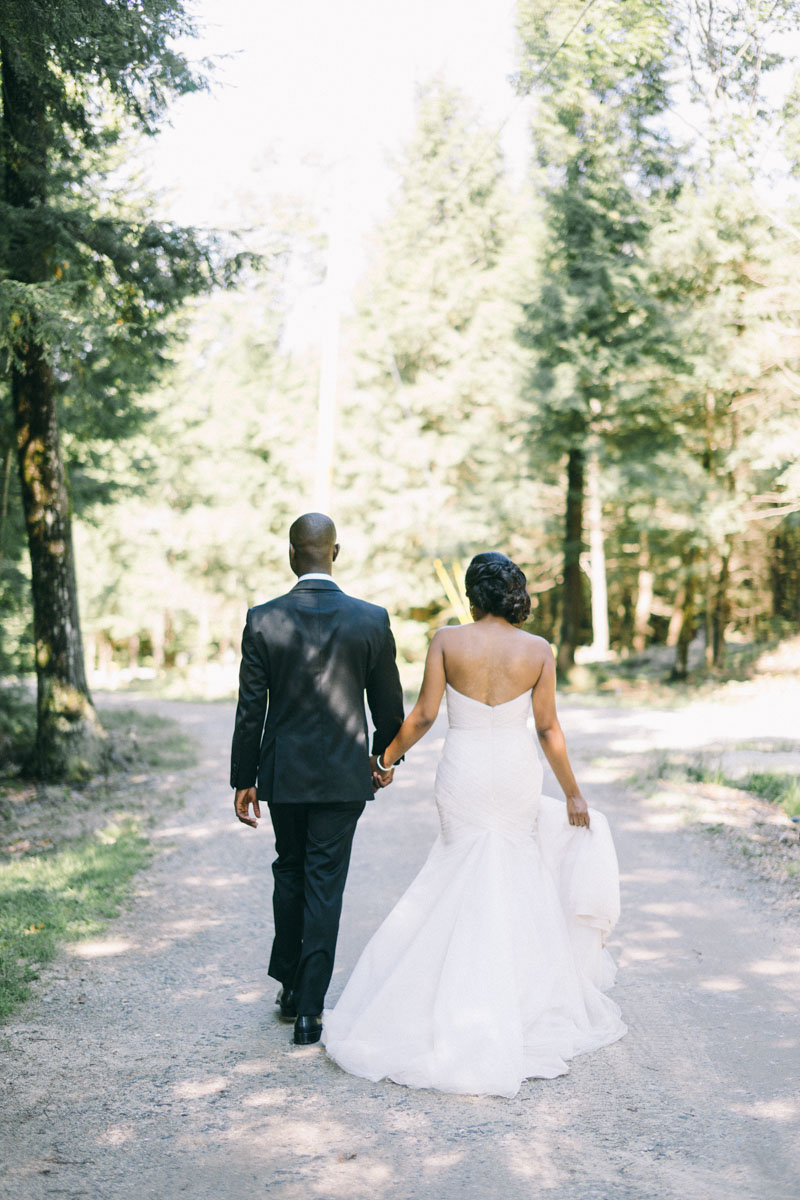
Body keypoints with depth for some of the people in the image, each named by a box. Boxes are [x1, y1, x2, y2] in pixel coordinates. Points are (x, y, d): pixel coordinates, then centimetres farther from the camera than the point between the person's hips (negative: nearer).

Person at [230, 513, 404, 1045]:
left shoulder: (263, 619, -9)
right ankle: (309, 1010, 4)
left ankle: (290, 985, 32)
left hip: (283, 773, 1)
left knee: (290, 872, 20)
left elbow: (251, 708, -5)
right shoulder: (372, 619, -8)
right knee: (325, 885, 4)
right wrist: (386, 756, 19)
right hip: (344, 775, -1)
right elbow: (388, 702, 1)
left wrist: (243, 780, 4)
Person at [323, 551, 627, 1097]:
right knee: (513, 882, 16)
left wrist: (388, 757, 7)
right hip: (518, 775, 1)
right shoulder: (539, 650, -6)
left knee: (467, 878, 15)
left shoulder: (447, 641, -7)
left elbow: (424, 715, -8)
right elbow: (548, 728, -4)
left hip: (464, 774, 0)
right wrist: (573, 793, 5)